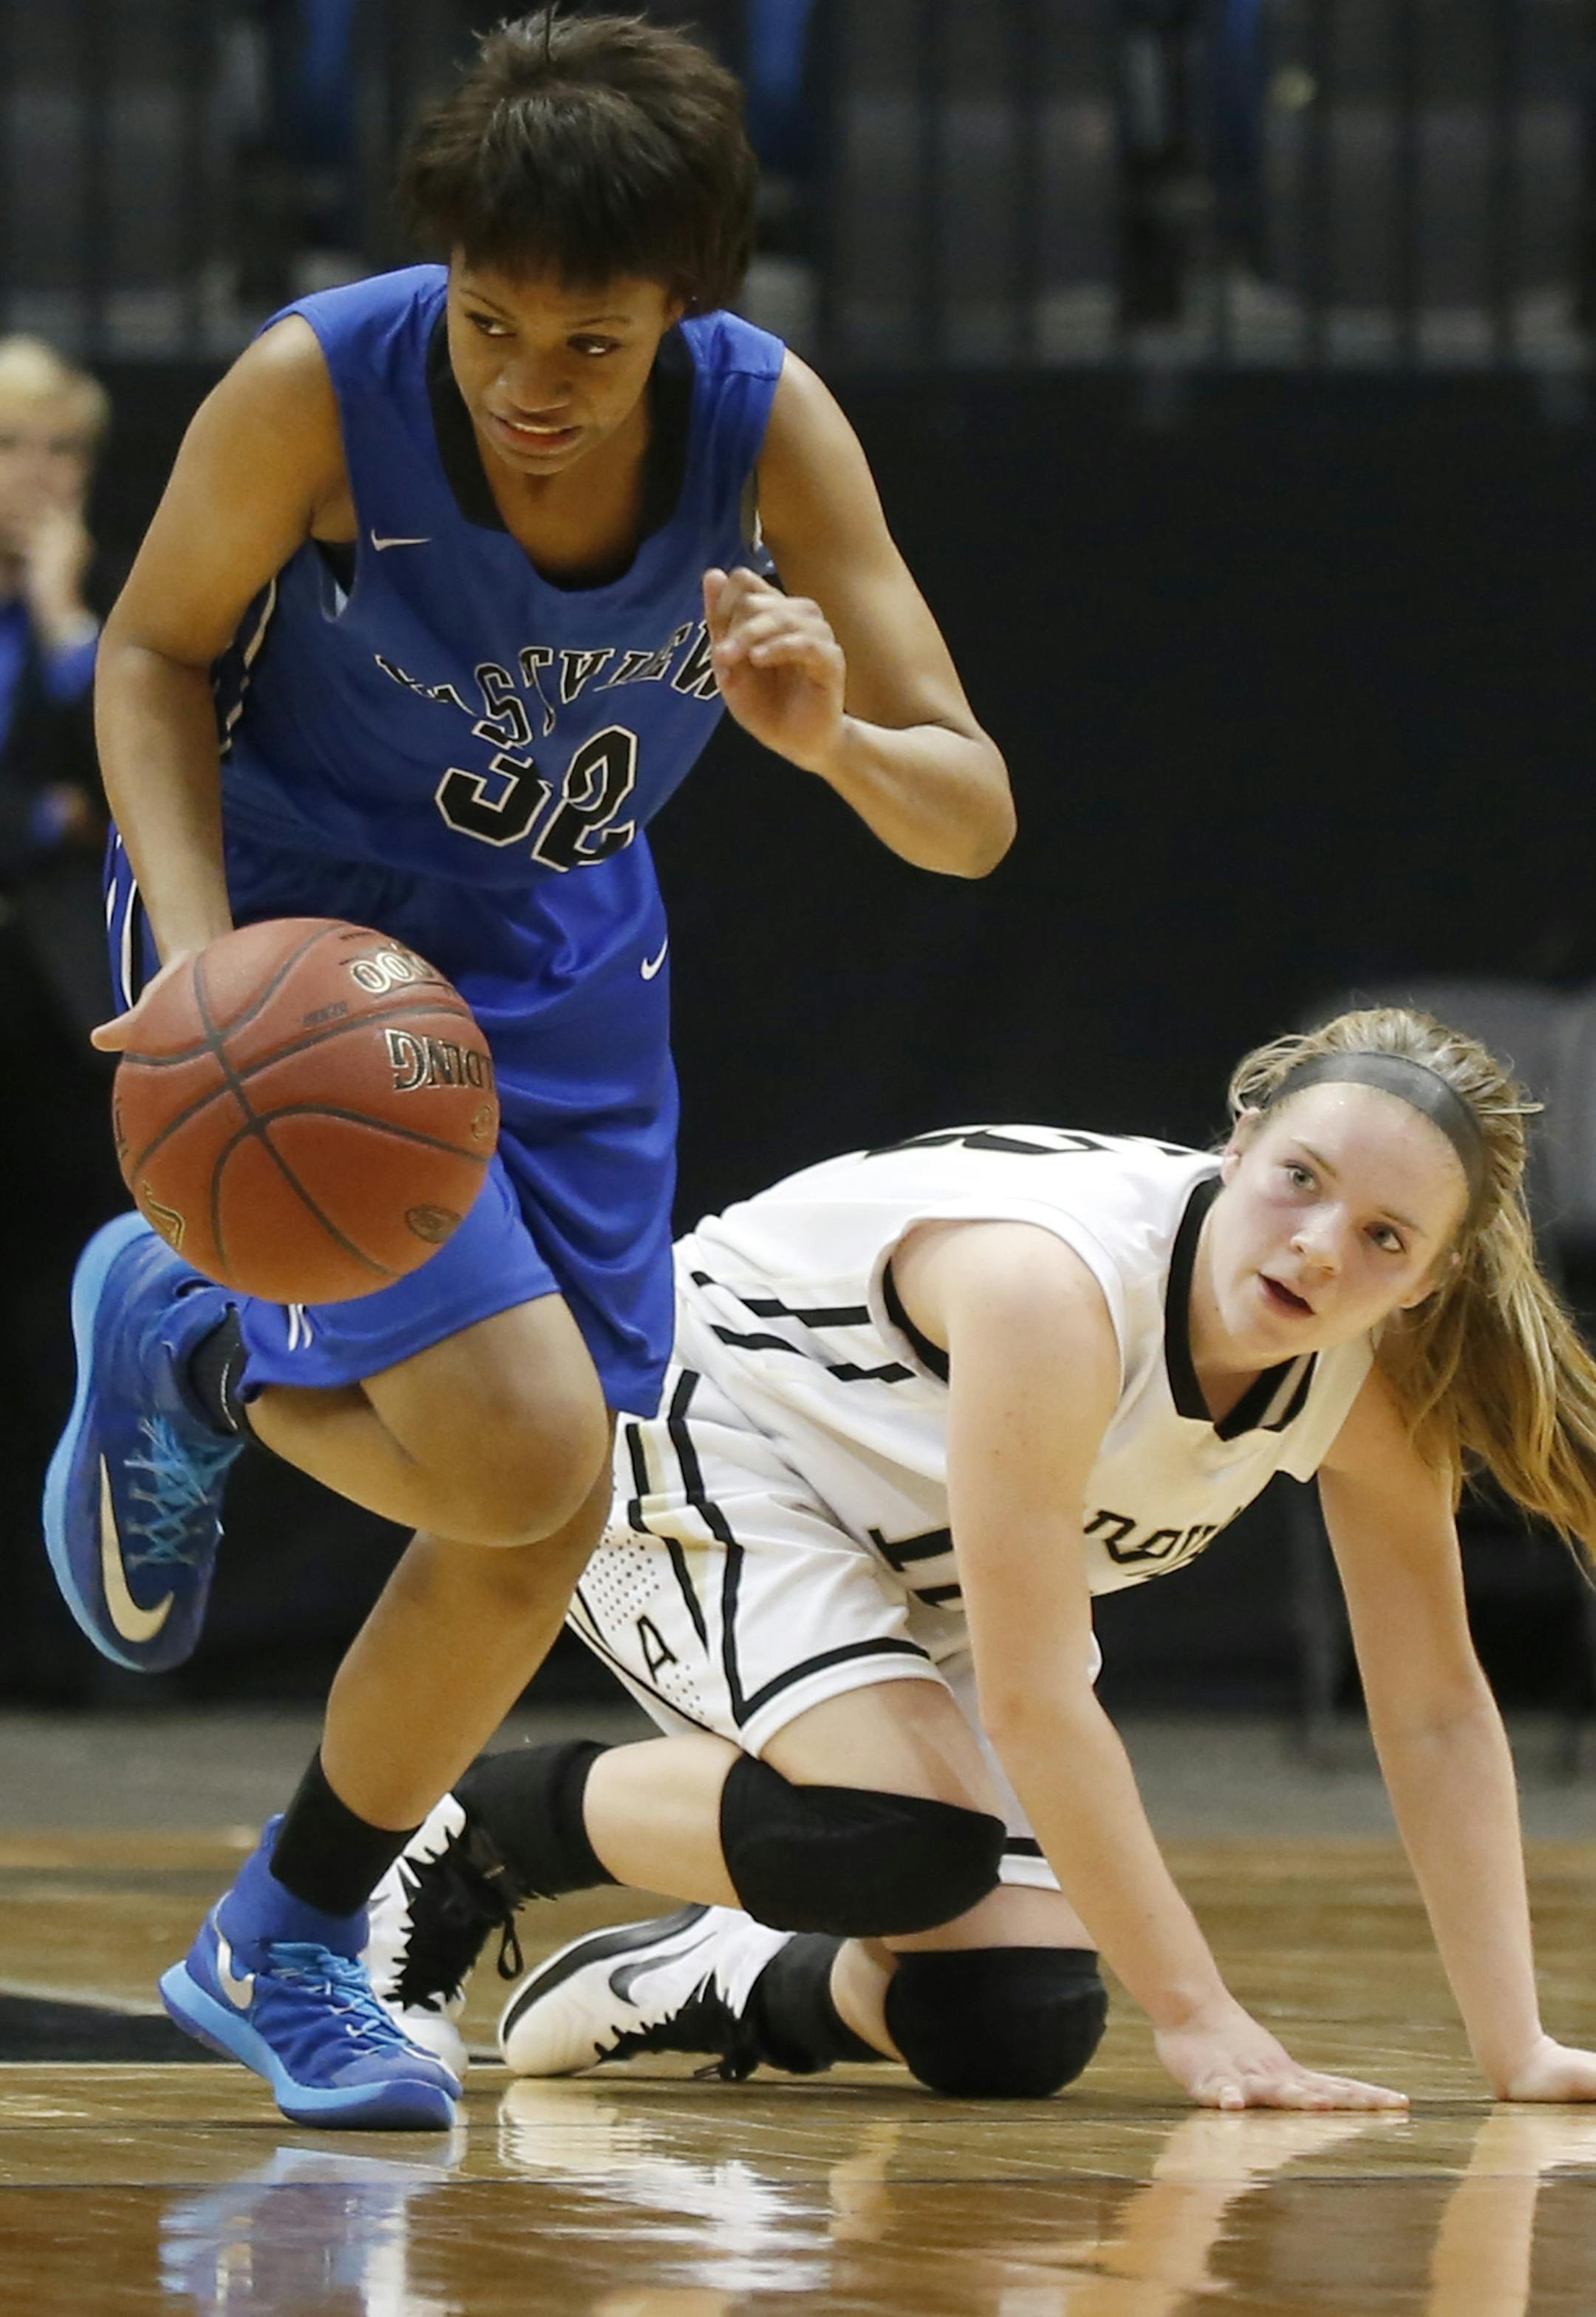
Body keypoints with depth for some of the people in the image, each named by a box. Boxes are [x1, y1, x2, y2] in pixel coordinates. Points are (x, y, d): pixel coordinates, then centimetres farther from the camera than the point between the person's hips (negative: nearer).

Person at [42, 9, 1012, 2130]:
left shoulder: (769, 426, -21)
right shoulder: (318, 389, -28)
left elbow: (973, 821, -19)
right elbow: (159, 649, -9)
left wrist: (837, 741, -42)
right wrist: (197, 953, -25)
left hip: (558, 964, 4)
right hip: (299, 938, -4)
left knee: (538, 1526, 7)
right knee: (520, 1449, -22)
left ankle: (289, 1948, 30)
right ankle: (185, 1346, 10)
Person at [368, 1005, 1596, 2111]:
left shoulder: (1372, 1374, -18)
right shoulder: (1056, 1287, -38)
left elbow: (1436, 1710, -9)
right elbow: (1031, 1700, -37)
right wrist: (1195, 2015, -36)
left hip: (926, 1583, 7)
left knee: (1017, 2034, -10)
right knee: (912, 1832, -34)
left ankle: (716, 1979, 20)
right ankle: (471, 1832, -9)